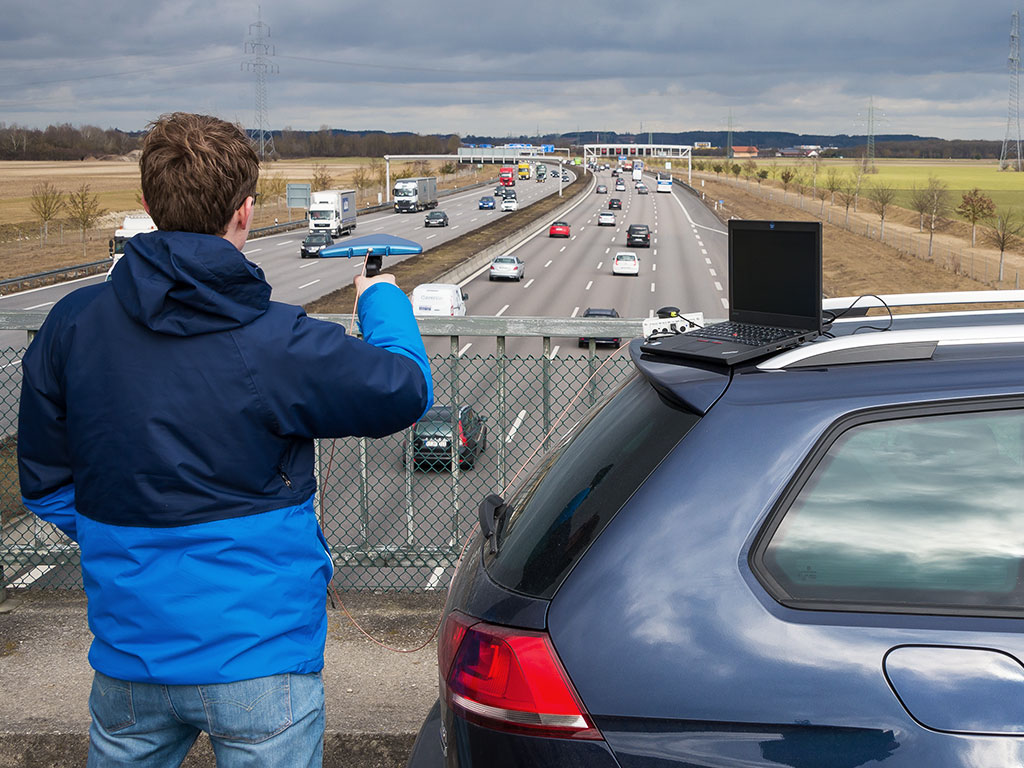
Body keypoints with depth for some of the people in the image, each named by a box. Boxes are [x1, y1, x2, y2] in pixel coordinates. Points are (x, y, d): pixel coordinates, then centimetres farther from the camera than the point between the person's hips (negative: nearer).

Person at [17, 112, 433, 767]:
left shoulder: (72, 326, -5)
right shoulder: (277, 344, -19)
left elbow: (46, 486, 4)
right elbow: (406, 390, -4)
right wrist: (383, 301, 15)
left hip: (130, 648, 4)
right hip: (260, 657, -4)